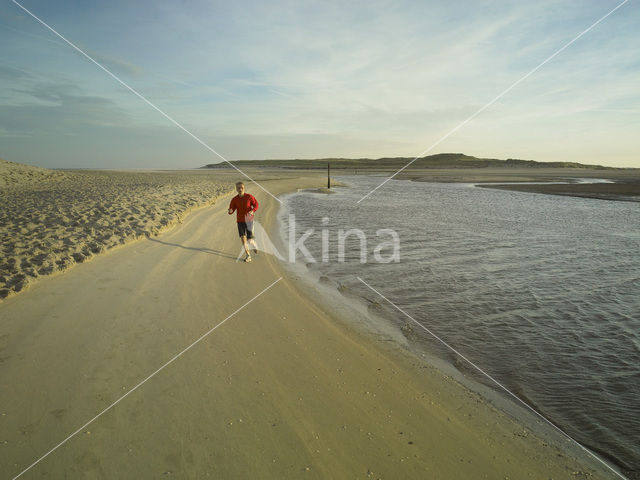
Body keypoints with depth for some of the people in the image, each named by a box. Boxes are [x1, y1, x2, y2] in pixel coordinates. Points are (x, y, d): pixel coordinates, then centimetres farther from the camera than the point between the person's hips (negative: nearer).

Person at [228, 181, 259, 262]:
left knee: (250, 240, -5)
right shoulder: (234, 199, -1)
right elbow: (231, 210, -1)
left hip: (249, 220, -2)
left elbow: (256, 204, 2)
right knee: (242, 237, -10)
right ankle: (248, 255, 4)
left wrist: (252, 211, -18)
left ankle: (255, 247, 32)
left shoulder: (249, 196, -7)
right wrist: (230, 211, -26)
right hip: (240, 221, 2)